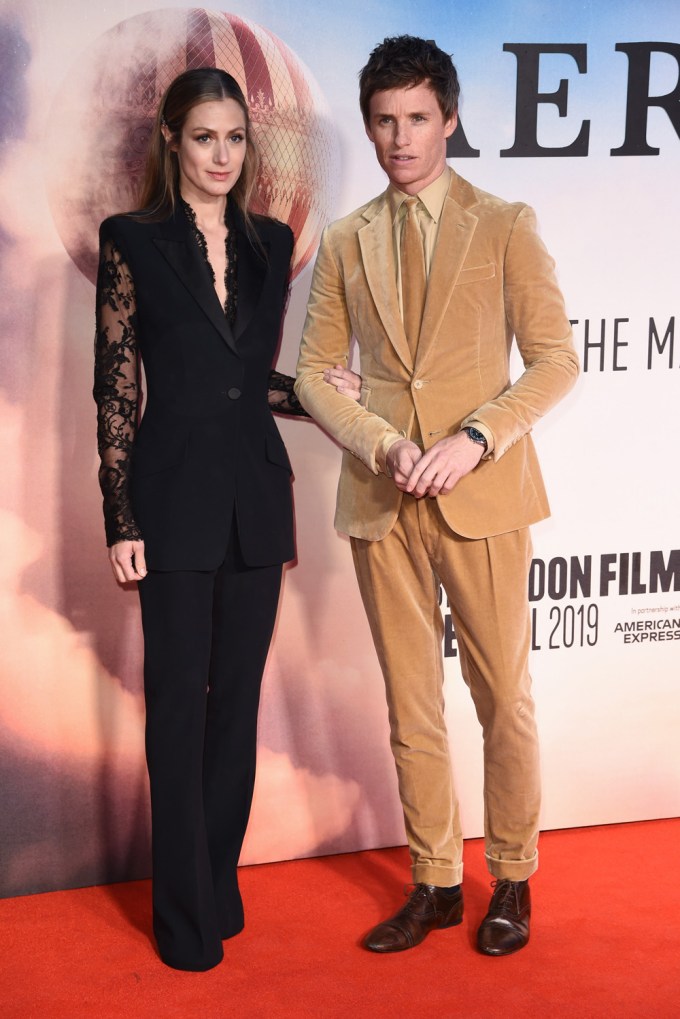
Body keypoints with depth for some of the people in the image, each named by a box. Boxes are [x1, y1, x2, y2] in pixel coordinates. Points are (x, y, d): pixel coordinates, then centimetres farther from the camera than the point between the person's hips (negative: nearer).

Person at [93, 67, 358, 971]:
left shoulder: (271, 244, 9)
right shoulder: (134, 243, -3)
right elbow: (115, 391, -5)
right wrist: (121, 522, -10)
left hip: (256, 495, 4)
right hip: (176, 496, -4)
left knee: (237, 695, 10)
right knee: (180, 699, 2)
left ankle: (220, 885, 25)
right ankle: (186, 913, 15)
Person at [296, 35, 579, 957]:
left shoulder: (504, 226, 2)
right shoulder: (345, 243, 11)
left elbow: (555, 359, -2)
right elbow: (315, 372, 10)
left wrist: (473, 439, -16)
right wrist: (380, 443, -9)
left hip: (482, 492, -3)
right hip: (381, 499, 3)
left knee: (503, 696, 5)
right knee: (410, 701, 10)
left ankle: (511, 881, 21)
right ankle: (435, 883, 23)